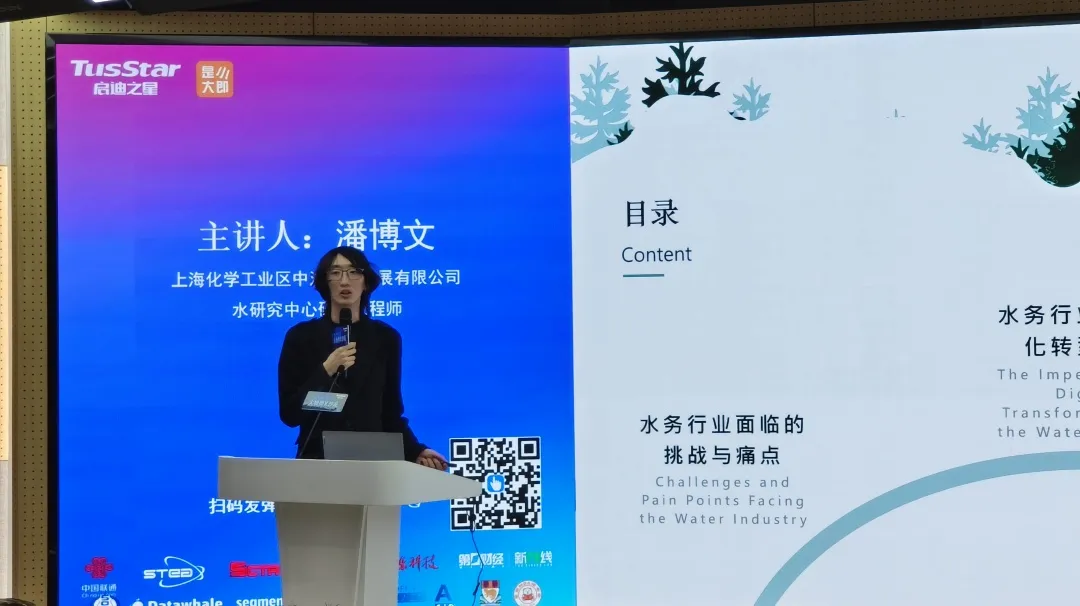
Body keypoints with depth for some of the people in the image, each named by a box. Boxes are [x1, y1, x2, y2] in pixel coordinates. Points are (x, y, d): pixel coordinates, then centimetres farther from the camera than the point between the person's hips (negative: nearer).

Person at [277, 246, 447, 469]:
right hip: (317, 460, -1)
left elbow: (391, 413, 6)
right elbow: (289, 413, -7)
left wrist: (416, 451, -8)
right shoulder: (301, 336, -3)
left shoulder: (385, 338, 3)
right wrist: (325, 371, -18)